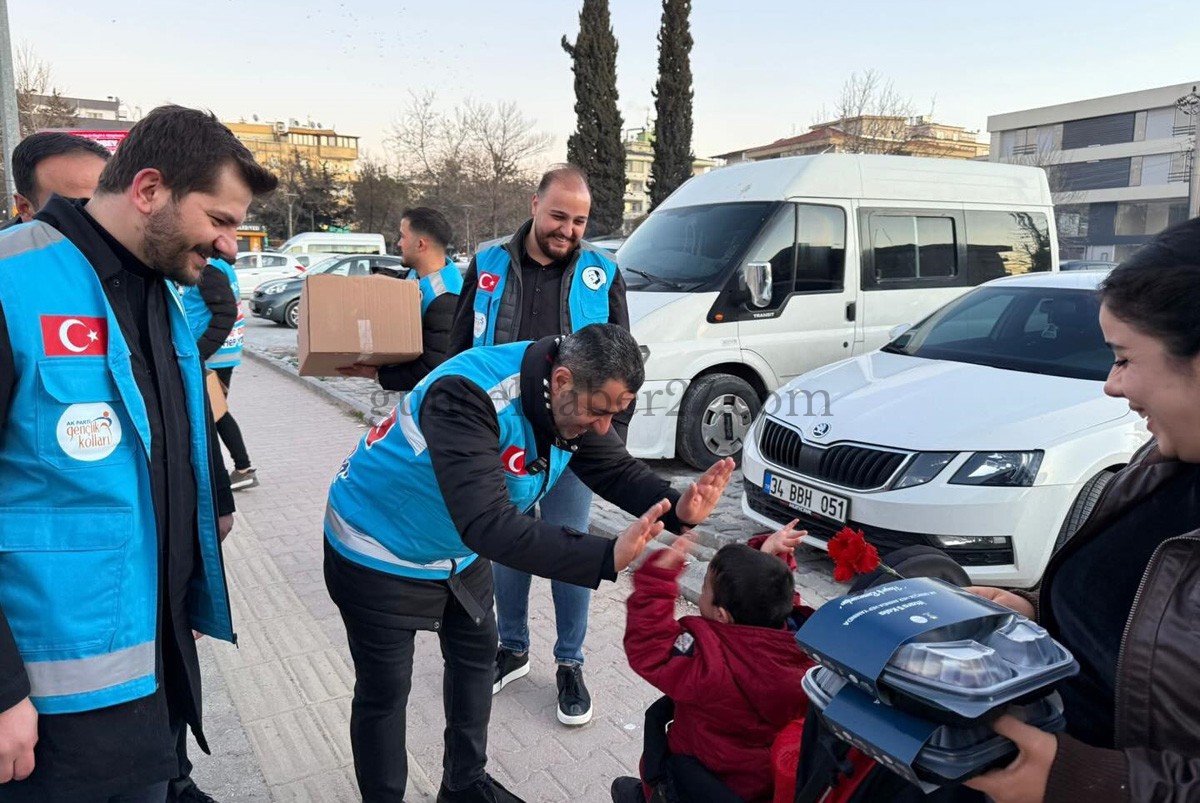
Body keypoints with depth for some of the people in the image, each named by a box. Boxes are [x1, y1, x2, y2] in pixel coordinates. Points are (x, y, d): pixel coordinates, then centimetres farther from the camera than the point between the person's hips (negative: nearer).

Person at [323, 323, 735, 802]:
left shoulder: (575, 400, -15)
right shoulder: (467, 395, -40)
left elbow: (616, 470, -7)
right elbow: (487, 525, -47)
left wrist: (677, 508, -28)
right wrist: (606, 557, -54)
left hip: (459, 553, 7)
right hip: (380, 554, -7)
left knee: (476, 658, 18)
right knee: (385, 691, 5)